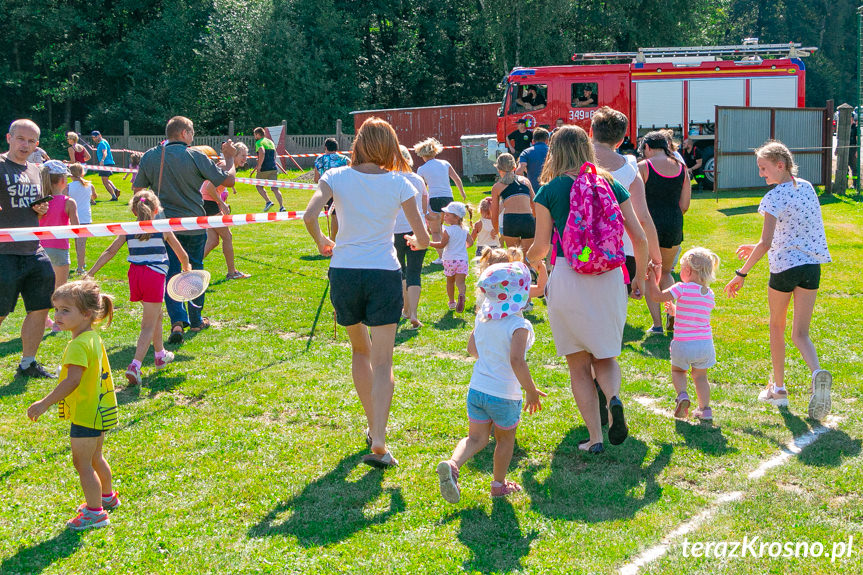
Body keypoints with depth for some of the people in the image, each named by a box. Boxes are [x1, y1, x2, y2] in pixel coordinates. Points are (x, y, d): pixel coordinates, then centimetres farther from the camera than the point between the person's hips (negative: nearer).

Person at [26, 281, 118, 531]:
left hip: (85, 414, -10)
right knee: (94, 458, 26)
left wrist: (45, 403, -31)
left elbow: (73, 380, -32)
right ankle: (107, 496, 43)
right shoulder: (94, 338, 7)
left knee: (82, 463, 0)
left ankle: (95, 513, 8)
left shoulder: (79, 345, -24)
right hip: (99, 411, 10)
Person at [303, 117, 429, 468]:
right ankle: (379, 443, -14)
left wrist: (321, 241, 4)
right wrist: (414, 241, 23)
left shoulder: (336, 177, 0)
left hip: (344, 272, 2)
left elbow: (309, 215, -16)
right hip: (384, 274, -2)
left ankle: (374, 428, 30)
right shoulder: (398, 183, 0)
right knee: (382, 361, -1)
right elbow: (423, 239, -1)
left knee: (360, 352, 22)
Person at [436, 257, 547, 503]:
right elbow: (517, 361, -28)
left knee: (476, 438, 15)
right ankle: (499, 484, 31)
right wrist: (531, 390, -18)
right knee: (505, 439, 18)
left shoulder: (482, 317, 2)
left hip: (477, 389, 5)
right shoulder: (519, 325, -19)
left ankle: (452, 464, -10)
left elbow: (471, 348, 14)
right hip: (504, 395, -5)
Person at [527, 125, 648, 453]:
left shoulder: (549, 191, 0)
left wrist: (522, 262, 24)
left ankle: (595, 438, 7)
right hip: (609, 278, 2)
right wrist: (640, 278, 18)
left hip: (567, 278, -2)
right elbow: (639, 238, 4)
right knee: (605, 356, 17)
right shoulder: (611, 185, 6)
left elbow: (541, 248, 2)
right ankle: (614, 398, -14)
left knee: (579, 364, 10)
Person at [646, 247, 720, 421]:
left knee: (677, 370, 23)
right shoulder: (710, 294, 7)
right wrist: (676, 310, 31)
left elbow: (657, 296, -12)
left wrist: (652, 280, 2)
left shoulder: (682, 288, -12)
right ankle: (705, 408, 11)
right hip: (705, 344, 4)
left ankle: (682, 394, -2)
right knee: (700, 375, 21)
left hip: (683, 344, -4)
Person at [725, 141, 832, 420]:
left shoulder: (774, 198, -15)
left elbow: (766, 243, -22)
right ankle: (817, 373, -22)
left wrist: (741, 274, -15)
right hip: (812, 266, 5)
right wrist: (758, 248, 21)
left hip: (784, 266, -5)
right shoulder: (806, 187, 8)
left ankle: (778, 389, 25)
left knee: (777, 326, 17)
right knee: (800, 333, 8)